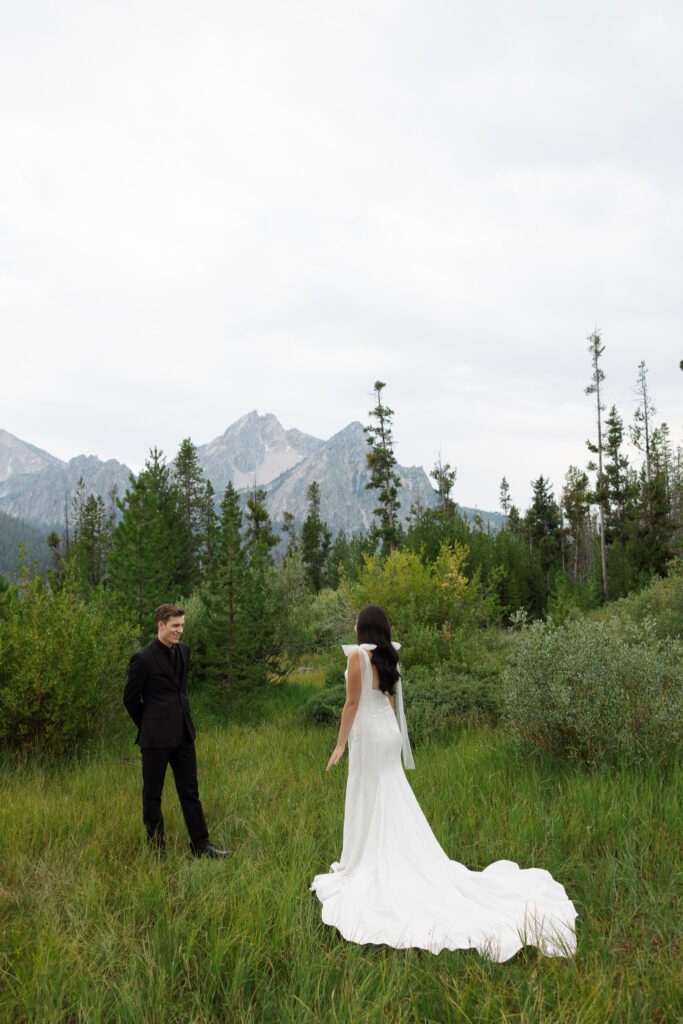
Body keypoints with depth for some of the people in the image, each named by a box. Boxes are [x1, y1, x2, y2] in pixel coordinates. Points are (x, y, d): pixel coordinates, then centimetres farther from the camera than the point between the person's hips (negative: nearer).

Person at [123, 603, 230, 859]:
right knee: (152, 794, 7)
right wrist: (148, 728, 3)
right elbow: (130, 698, -4)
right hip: (156, 737, -6)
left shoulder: (183, 650, 6)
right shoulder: (143, 658, -14)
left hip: (183, 733, 6)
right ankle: (156, 847, 20)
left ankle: (201, 845, 17)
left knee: (190, 792, 10)